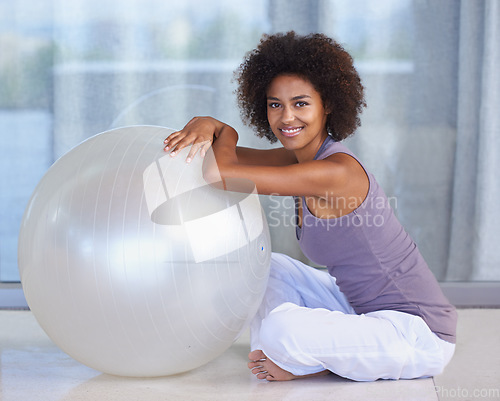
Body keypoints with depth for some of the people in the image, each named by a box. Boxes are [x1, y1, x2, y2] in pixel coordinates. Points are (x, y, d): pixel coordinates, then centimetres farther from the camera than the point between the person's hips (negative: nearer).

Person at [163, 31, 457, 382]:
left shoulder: (336, 172, -23)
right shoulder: (304, 156, 5)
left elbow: (218, 173, -23)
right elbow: (225, 155, 12)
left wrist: (226, 132, -3)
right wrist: (207, 125, -10)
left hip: (420, 335, -9)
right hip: (370, 313, 10)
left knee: (281, 329, -29)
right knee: (270, 266, 15)